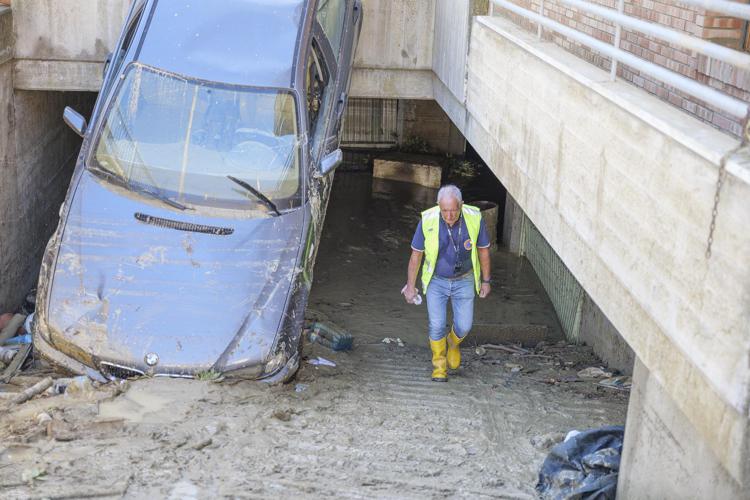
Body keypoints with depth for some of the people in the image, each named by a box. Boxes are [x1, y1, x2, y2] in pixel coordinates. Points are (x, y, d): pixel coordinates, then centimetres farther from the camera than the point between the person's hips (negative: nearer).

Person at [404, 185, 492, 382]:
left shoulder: (474, 218, -20)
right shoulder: (428, 220, -22)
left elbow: (483, 250, -3)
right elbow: (416, 254, -8)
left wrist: (485, 281, 4)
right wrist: (410, 286, -3)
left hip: (464, 281, 1)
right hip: (436, 280, -1)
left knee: (464, 326, 1)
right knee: (437, 325, -5)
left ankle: (453, 343, 37)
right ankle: (439, 365, 19)